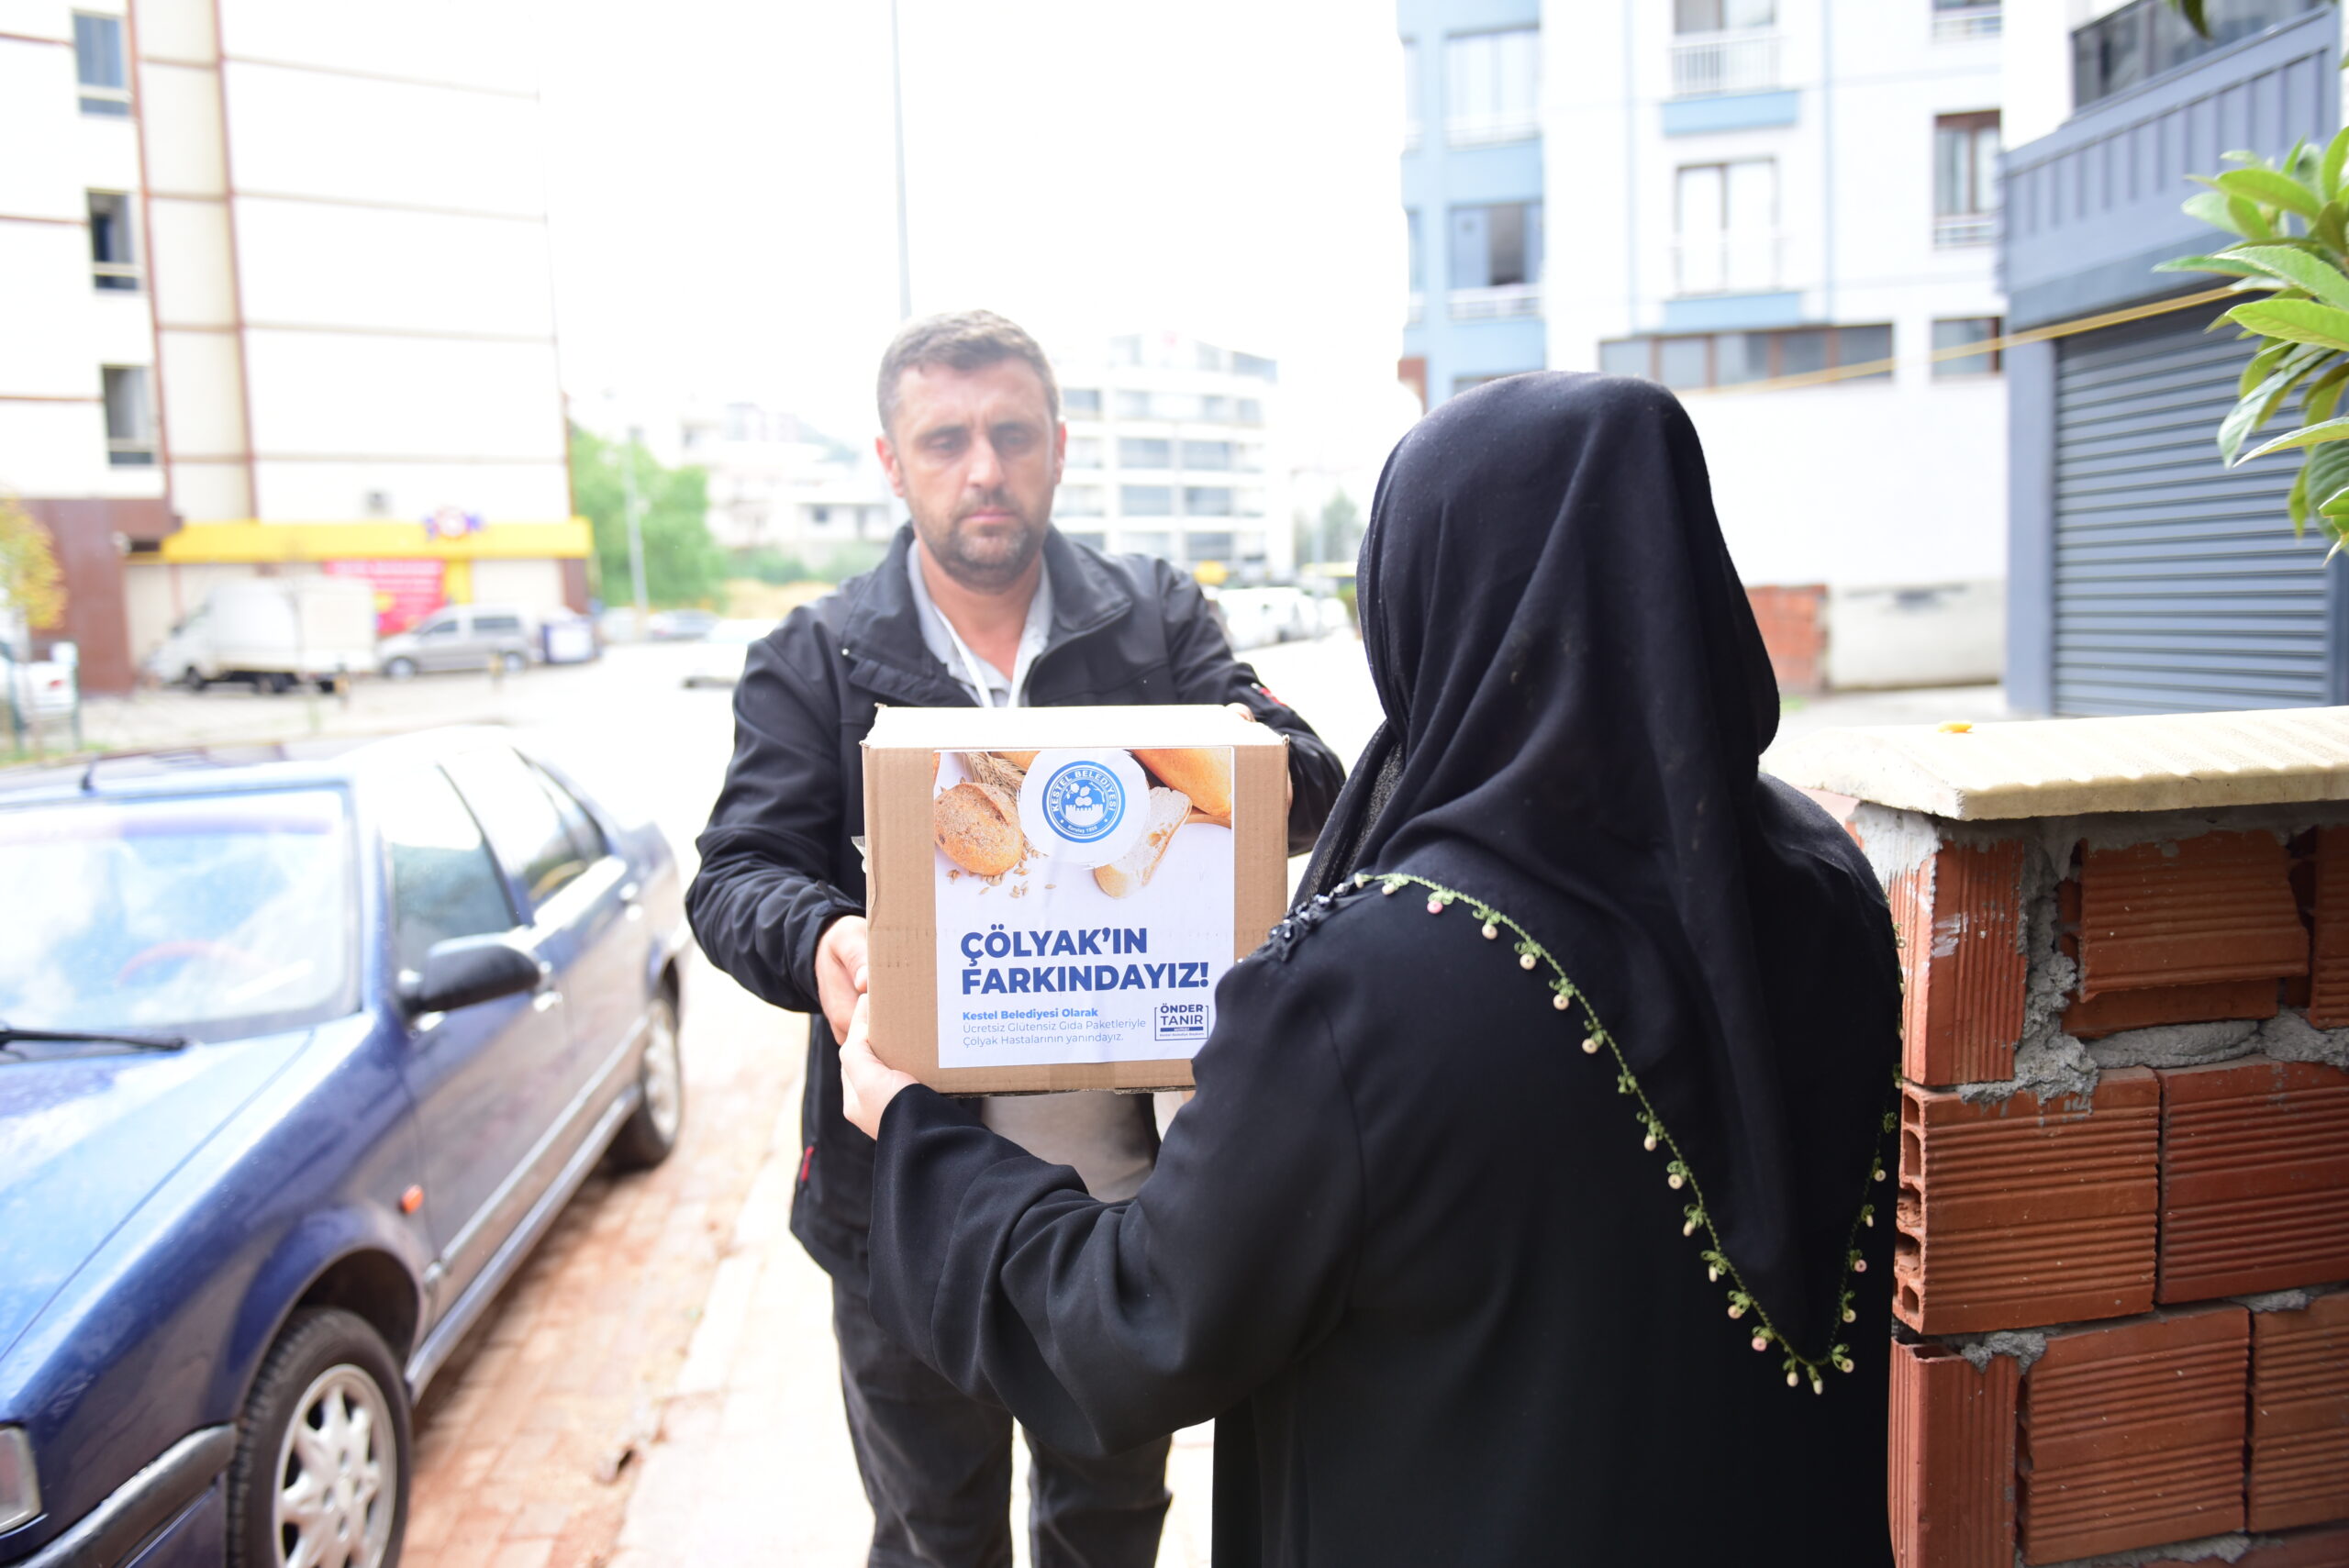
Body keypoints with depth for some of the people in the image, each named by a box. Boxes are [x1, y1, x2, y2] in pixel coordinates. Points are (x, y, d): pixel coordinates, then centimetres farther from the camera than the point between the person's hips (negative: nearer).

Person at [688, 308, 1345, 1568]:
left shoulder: (1159, 620, 0)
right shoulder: (813, 662, -2)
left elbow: (1310, 784, -5)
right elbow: (736, 873, -7)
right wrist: (816, 940, -30)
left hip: (1128, 1182, 1)